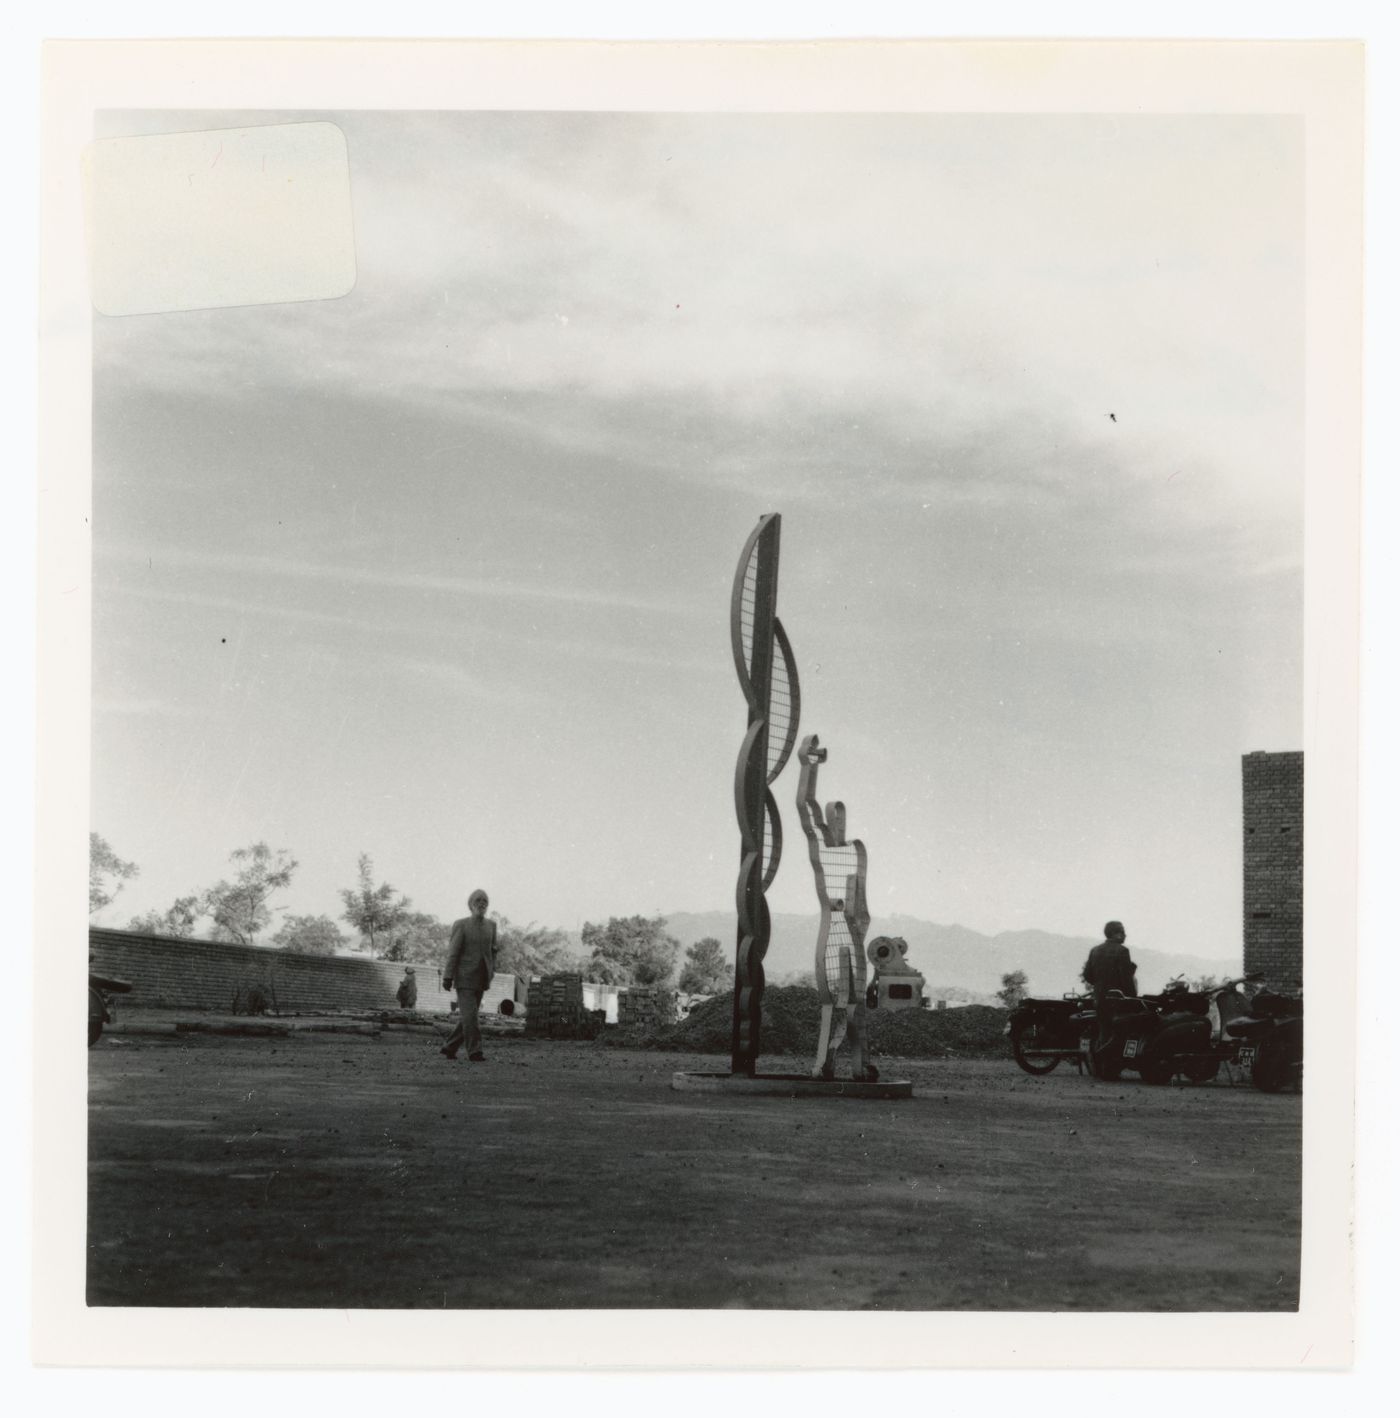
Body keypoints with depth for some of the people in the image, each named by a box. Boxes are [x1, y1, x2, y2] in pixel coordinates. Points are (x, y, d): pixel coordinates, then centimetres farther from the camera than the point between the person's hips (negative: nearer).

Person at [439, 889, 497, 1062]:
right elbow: (453, 952, -9)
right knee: (470, 1015, -12)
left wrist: (491, 972, 6)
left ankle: (449, 1048, 17)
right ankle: (474, 1051, -9)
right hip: (464, 977, -6)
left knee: (469, 1017, 7)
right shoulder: (461, 925, -7)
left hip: (481, 980, 6)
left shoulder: (491, 925, 8)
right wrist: (448, 977, -12)